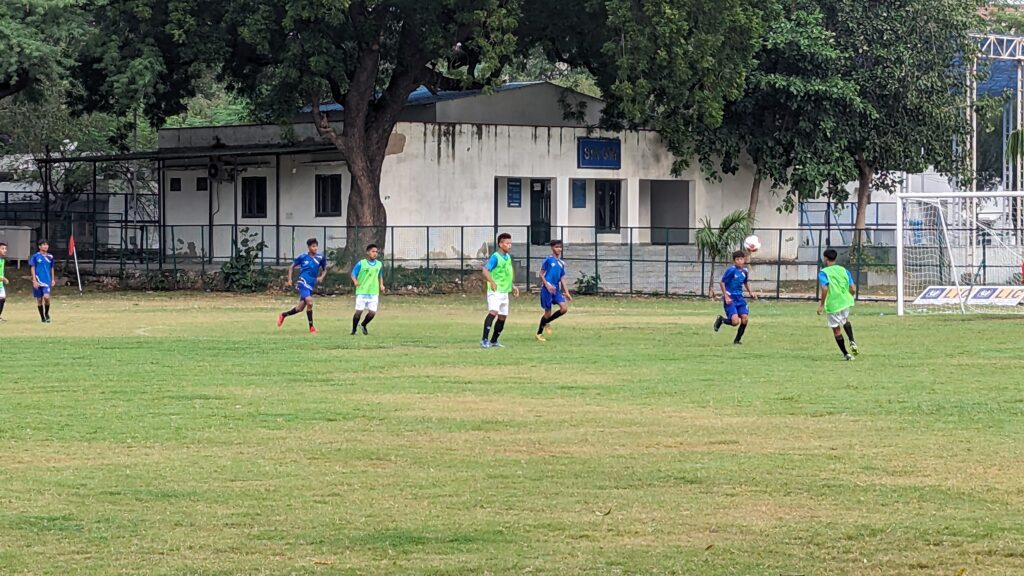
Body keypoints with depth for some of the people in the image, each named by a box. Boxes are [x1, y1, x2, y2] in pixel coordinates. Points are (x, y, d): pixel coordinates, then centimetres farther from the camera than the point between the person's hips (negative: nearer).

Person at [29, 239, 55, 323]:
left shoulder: (50, 257, 8)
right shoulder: (35, 256, -2)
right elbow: (33, 269, -3)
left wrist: (53, 280, 14)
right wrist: (34, 281, -11)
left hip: (47, 281, 1)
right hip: (38, 281, -1)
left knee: (46, 297, -17)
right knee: (39, 299, 4)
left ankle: (46, 313, 7)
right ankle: (42, 317, 17)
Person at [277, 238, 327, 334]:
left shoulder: (320, 258, 3)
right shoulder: (302, 257, -4)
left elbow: (324, 270, 16)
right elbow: (291, 267, 7)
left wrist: (321, 277, -4)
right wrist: (289, 279, -2)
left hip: (311, 285, 5)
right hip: (303, 283, -5)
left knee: (300, 308, 8)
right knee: (309, 302, -22)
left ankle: (283, 315, 33)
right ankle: (311, 327, -13)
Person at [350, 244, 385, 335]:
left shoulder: (379, 264, 9)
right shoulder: (361, 263, -4)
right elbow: (353, 274, -2)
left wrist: (381, 285, 6)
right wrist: (355, 281, -23)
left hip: (374, 292, 4)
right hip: (362, 292, -4)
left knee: (372, 312, -4)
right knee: (359, 311, -7)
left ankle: (363, 325, 24)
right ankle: (354, 330, 12)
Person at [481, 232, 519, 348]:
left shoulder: (508, 257, 12)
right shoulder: (495, 257, -13)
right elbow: (485, 271, -22)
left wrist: (513, 285, 23)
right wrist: (492, 282, -34)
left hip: (505, 291, 9)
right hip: (495, 291, -9)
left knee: (503, 316, 11)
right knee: (493, 312, -24)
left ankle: (494, 341, 23)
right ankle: (484, 340, -26)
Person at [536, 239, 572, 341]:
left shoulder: (561, 263, 14)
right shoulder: (549, 260, -5)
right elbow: (541, 274, -5)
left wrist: (567, 292, 12)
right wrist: (547, 285, -17)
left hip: (556, 290, 6)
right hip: (547, 290, -6)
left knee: (564, 308, -10)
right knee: (548, 313, -4)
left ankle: (547, 322, 13)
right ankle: (539, 333, 15)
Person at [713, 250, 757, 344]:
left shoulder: (745, 271, 5)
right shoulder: (731, 270, -15)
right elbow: (722, 283, -10)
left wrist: (751, 292, 10)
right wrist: (726, 297, -14)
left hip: (739, 298, 6)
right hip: (730, 299, -6)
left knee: (745, 319, -7)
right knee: (735, 321, -19)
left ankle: (737, 340, 13)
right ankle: (721, 320, 13)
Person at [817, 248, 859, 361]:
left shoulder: (823, 273, -7)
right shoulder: (844, 270, 7)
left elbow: (825, 288, -23)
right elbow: (853, 289, 3)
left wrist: (821, 304, -15)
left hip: (832, 304, -5)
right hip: (845, 302, 5)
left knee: (836, 330, 9)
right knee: (845, 320, 32)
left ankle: (846, 354, 10)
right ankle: (852, 341, 11)